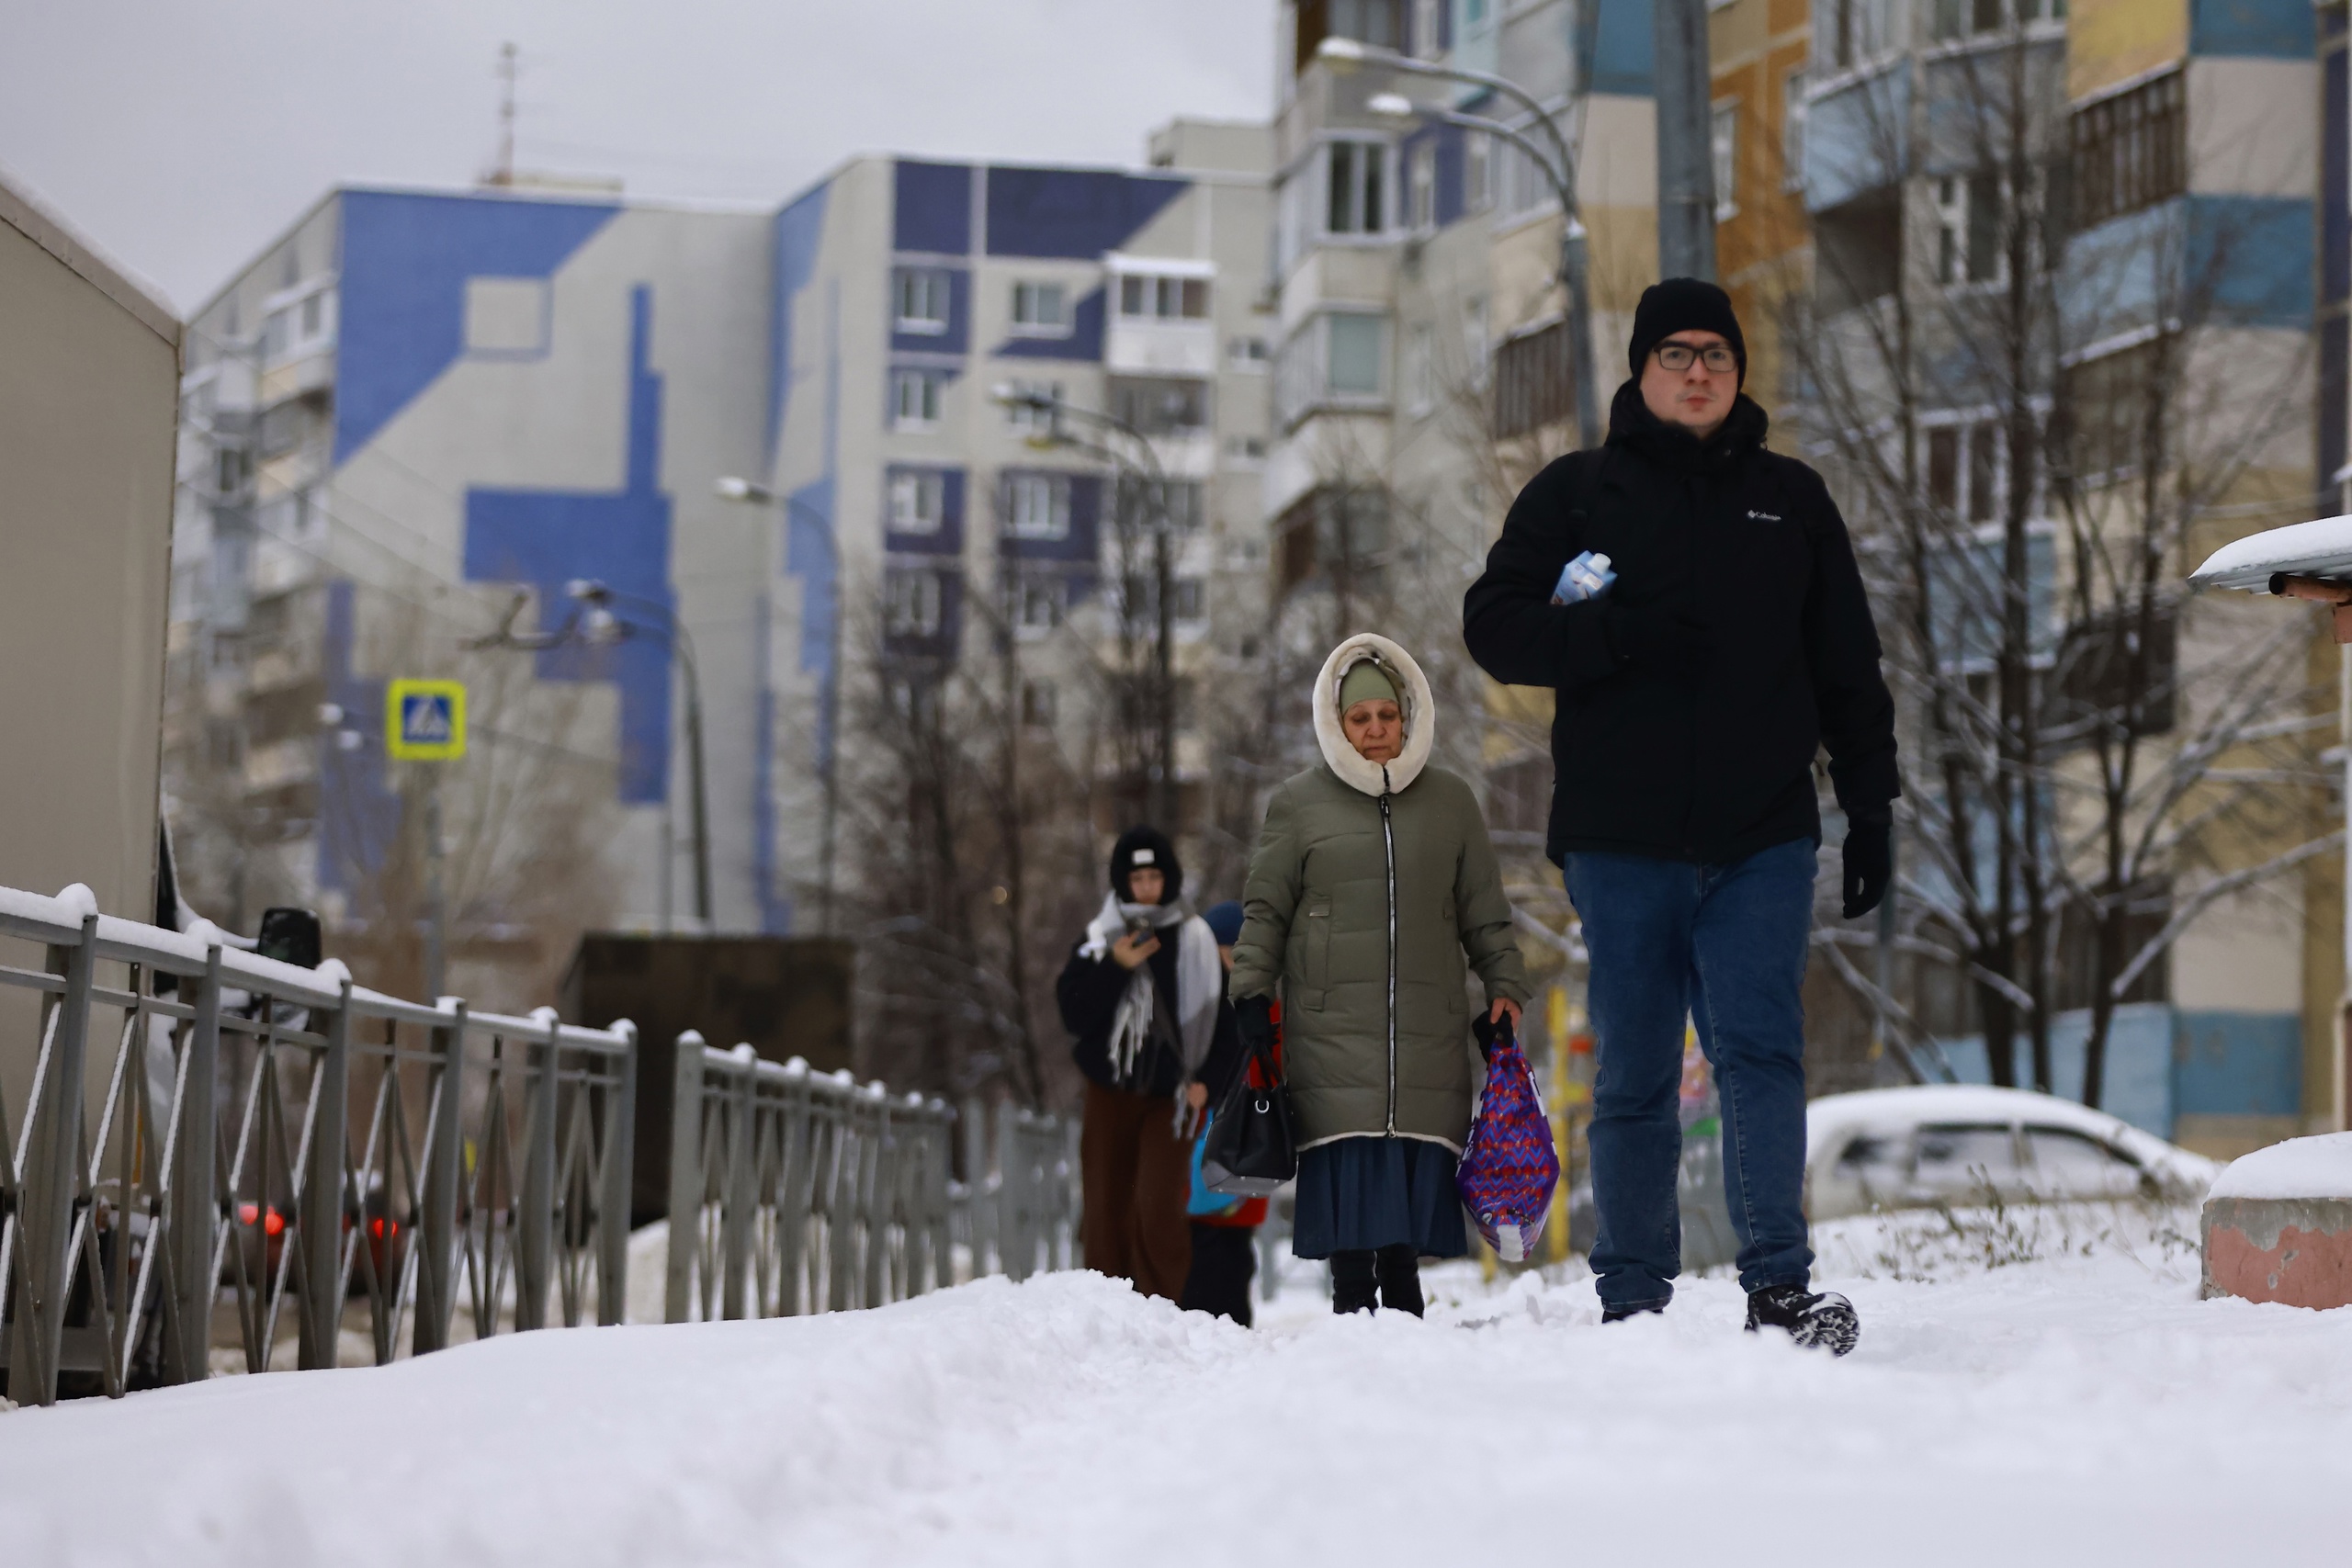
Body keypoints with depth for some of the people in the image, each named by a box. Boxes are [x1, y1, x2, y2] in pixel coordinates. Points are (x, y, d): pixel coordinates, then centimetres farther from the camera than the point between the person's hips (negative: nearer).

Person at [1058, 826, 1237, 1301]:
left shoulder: (1197, 941, 0)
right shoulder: (1099, 939, 3)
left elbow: (1224, 1022, 6)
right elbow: (1073, 1011, -8)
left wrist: (1204, 1081, -2)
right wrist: (1114, 968, -18)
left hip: (1170, 1098, -2)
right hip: (1109, 1096, 2)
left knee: (1158, 1210, -17)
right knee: (1106, 1214, 2)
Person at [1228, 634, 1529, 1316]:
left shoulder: (1451, 801, 14)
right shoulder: (1297, 804, 8)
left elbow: (1485, 914, 18)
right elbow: (1264, 910, 11)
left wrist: (1504, 987, 9)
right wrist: (1252, 994, 3)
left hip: (1427, 1030, 2)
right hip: (1331, 1025, -2)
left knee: (1416, 1171, -4)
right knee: (1348, 1167, -10)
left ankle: (1403, 1306, 2)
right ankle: (1351, 1299, -7)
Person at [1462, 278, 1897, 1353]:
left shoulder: (1792, 500, 15)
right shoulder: (1576, 493, 9)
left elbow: (1849, 669, 16)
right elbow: (1495, 625, 2)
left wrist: (1871, 808, 10)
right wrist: (1617, 634, -14)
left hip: (1764, 839, 1)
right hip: (1621, 838, 0)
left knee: (1760, 1049, -12)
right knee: (1633, 1075, 4)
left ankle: (1779, 1284, -16)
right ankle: (1632, 1304, 10)